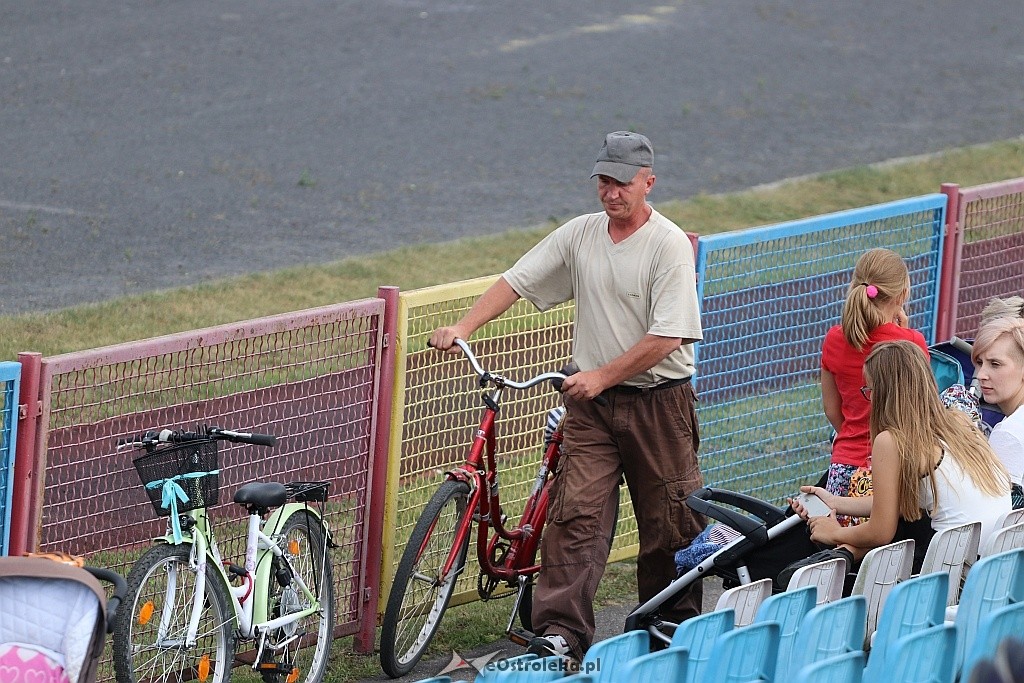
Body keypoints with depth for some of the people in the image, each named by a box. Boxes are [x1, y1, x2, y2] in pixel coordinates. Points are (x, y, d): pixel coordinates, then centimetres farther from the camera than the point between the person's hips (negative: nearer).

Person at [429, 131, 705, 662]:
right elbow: (515, 281, 5)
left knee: (669, 519, 6)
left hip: (657, 401, -3)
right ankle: (560, 631, -13)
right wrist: (462, 328, -9)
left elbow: (666, 338, -17)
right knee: (575, 515, -8)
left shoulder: (669, 245, -11)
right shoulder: (580, 234, 5)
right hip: (591, 401, 4)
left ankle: (676, 625, 24)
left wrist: (602, 376, -17)